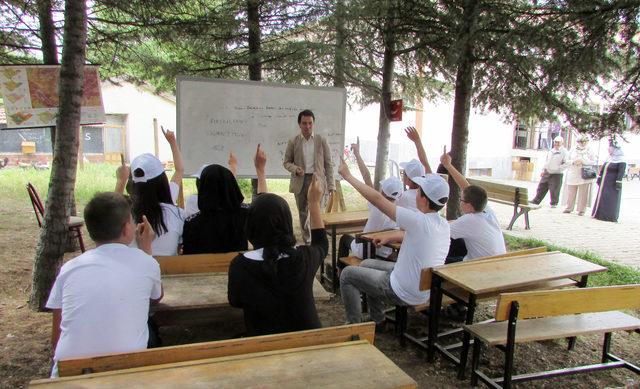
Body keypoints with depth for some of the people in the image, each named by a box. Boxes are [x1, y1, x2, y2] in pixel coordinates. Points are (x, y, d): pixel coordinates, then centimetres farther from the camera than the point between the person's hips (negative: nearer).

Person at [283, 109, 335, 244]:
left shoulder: (321, 140, 0)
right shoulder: (293, 141, 2)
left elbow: (328, 164, 1)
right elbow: (286, 162, 8)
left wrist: (331, 185, -5)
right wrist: (295, 169, -14)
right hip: (300, 181, 2)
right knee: (303, 213, 12)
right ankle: (306, 241, 27)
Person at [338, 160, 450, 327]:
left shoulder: (419, 221, -28)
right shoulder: (444, 225, -3)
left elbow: (377, 199, -24)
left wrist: (348, 176, -15)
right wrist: (389, 237, 7)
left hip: (403, 294, -8)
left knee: (347, 274, 4)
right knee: (366, 264, 24)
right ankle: (377, 320, 31)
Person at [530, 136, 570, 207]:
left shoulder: (564, 152, -9)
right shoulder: (551, 151, 12)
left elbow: (567, 164, -17)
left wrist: (557, 169, -17)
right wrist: (543, 170, 15)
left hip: (556, 175, -6)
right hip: (546, 173, 6)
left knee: (554, 190, 2)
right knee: (541, 187, 10)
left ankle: (554, 203, 19)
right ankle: (536, 201, 20)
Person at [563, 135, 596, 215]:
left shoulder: (589, 152, 6)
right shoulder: (573, 150, 13)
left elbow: (593, 162, -1)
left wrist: (582, 161, -12)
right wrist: (573, 162, -9)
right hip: (573, 175, 2)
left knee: (583, 194, -2)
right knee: (570, 193, 4)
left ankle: (581, 210, 4)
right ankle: (569, 208, 13)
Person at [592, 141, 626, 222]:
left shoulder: (621, 162, -10)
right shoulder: (608, 160, 12)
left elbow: (621, 173, -15)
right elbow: (602, 170, 16)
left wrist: (618, 184, -20)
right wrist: (599, 179, 14)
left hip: (612, 185, -7)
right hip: (604, 184, 8)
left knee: (611, 200, -4)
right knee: (601, 198, 10)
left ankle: (610, 216, 2)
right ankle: (600, 214, 18)